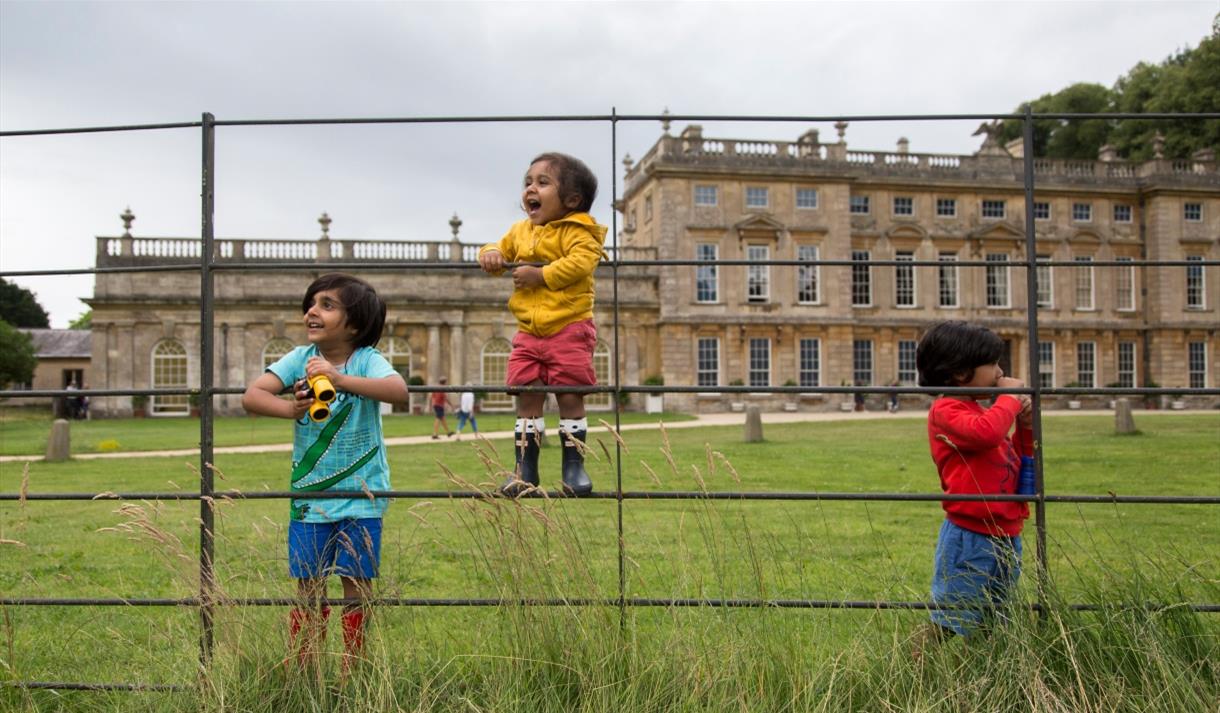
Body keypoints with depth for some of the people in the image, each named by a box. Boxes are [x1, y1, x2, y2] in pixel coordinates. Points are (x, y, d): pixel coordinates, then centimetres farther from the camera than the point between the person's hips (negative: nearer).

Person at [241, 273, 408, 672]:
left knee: (356, 584, 4)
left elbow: (398, 391, -31)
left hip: (360, 495, -3)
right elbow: (251, 395, -9)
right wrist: (290, 409, -27)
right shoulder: (300, 358, 0)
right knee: (308, 588, 7)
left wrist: (340, 379, -41)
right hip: (308, 494, 3)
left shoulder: (367, 361, -10)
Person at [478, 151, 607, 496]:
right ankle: (525, 468, 13)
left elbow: (580, 262, -23)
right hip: (528, 332, 6)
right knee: (527, 399, 6)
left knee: (570, 398, -1)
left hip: (568, 329, -6)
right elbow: (502, 249, 22)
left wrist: (541, 275, -24)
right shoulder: (520, 231, 14)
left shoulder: (577, 231, -8)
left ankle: (574, 466, 10)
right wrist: (490, 254, -1)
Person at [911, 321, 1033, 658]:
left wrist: (1025, 427, 6)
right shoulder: (946, 410, -11)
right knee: (948, 626, -6)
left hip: (1005, 538, 9)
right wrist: (1010, 398, -13)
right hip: (970, 539, -9)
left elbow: (1016, 462, 24)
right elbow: (987, 433, -31)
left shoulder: (979, 411, 15)